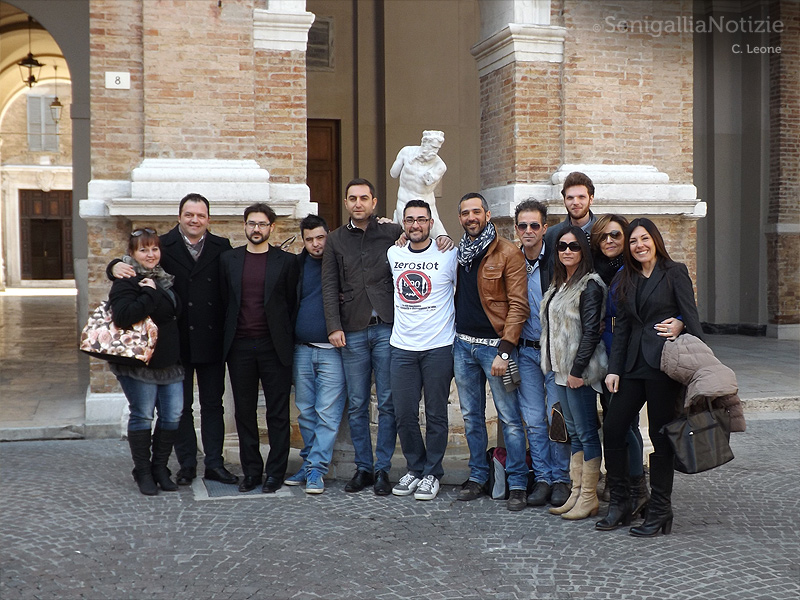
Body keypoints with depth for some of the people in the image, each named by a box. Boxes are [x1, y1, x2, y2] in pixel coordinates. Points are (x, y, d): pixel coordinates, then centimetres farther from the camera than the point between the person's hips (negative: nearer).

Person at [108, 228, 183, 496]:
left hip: (169, 361, 7)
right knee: (142, 416, 0)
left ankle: (160, 468, 21)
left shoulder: (164, 279, 14)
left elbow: (176, 312, 21)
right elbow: (122, 316, -27)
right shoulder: (125, 282, -10)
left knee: (172, 416, 6)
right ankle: (143, 472, 15)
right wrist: (150, 295, -22)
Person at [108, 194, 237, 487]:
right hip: (177, 341, -1)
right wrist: (117, 266, -26)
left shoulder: (222, 248, 4)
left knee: (213, 404, 8)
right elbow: (136, 263, -5)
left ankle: (214, 463, 16)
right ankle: (187, 464, 20)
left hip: (211, 341, 1)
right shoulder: (163, 245, 1)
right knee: (181, 405, 9)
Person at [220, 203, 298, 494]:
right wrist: (228, 337, 7)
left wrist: (284, 337, 1)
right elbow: (224, 300, 12)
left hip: (274, 346, -2)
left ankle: (275, 473, 10)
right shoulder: (228, 259, 9)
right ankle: (251, 471, 18)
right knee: (244, 412, 8)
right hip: (239, 347, 3)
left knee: (277, 413, 2)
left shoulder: (286, 261, 2)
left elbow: (291, 303, 4)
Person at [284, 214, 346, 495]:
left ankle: (316, 469, -1)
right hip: (302, 350, 4)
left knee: (327, 413, -5)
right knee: (306, 412, 11)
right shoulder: (297, 265, 10)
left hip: (332, 350, -4)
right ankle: (309, 463, 21)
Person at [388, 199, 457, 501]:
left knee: (436, 415, 4)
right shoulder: (393, 254, 7)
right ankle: (415, 468, 23)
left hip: (438, 348, -3)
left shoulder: (448, 256, -3)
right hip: (402, 347, 3)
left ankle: (432, 473, 17)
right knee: (404, 414, 6)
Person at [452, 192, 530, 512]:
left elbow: (518, 305, -12)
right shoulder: (457, 252, 11)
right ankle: (478, 475, 25)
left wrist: (505, 351, -18)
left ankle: (518, 483, 7)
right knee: (471, 416, 14)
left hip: (494, 344, -6)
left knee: (509, 418, -2)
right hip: (463, 344, 6)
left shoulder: (508, 252, -8)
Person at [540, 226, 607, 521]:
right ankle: (576, 493, 17)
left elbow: (591, 331, -16)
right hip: (561, 368, 9)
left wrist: (577, 370, -19)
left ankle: (589, 498, 4)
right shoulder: (558, 285, 15)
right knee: (574, 434, 12)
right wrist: (556, 366, 13)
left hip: (580, 371, -9)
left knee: (586, 433, -3)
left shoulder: (589, 285, -11)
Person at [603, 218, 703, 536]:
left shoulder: (675, 272, 0)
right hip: (634, 365, 5)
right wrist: (614, 368, 5)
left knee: (660, 437, 0)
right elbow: (621, 327, 13)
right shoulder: (624, 280, 15)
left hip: (664, 364, -5)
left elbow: (691, 318, -4)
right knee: (612, 429, 0)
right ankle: (620, 503, 14)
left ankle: (659, 513, 10)